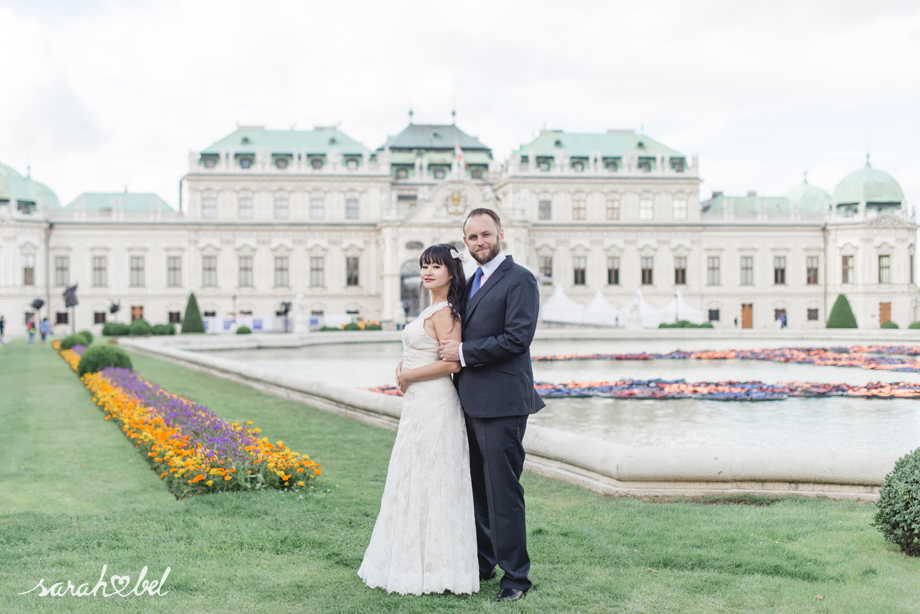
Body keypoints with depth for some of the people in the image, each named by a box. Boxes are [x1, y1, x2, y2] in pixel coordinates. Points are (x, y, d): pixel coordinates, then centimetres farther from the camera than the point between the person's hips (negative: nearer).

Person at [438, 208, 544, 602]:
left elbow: (517, 337, -18)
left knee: (503, 491, -4)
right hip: (471, 402, 9)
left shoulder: (519, 280, -8)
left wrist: (464, 353, -14)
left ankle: (515, 575, 6)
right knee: (476, 488, 16)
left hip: (501, 403, -8)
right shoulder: (471, 283, 18)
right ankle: (481, 564, 28)